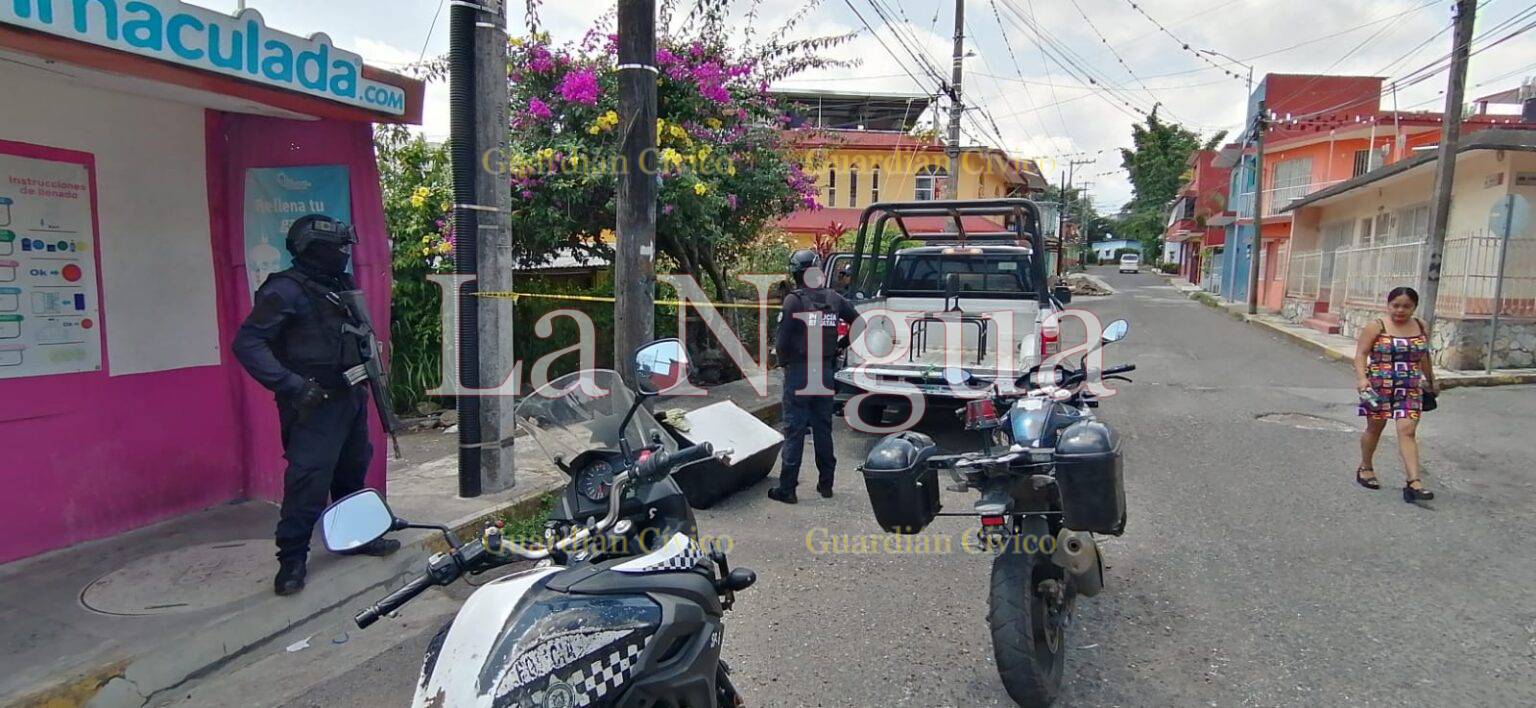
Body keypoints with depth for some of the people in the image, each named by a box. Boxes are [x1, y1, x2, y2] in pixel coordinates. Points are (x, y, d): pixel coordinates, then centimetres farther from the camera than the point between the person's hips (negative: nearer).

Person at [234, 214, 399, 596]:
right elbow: (247, 342, -20)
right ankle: (292, 559, 2)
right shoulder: (286, 289, -13)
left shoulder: (343, 286, 12)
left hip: (350, 396, 8)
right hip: (314, 403, -8)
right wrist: (291, 385, -26)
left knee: (353, 471, 19)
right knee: (309, 479, -10)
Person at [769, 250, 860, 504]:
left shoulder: (794, 300, -13)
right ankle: (825, 483, 20)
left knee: (794, 430, -1)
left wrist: (783, 361, 3)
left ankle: (787, 488, 2)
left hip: (798, 372, -5)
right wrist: (841, 346, 18)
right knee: (823, 428, 14)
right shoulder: (834, 299, 3)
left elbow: (782, 341, -15)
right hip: (826, 372, 5)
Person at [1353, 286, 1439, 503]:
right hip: (1379, 386, -2)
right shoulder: (1376, 327, -5)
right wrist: (1361, 378, -26)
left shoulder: (1421, 327, 8)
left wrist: (1431, 381, 32)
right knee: (1375, 428, 11)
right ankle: (1365, 468, 32)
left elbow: (1424, 356, 22)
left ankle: (1413, 481, -15)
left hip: (1410, 388, 3)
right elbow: (1361, 354, -12)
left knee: (1407, 430, -9)